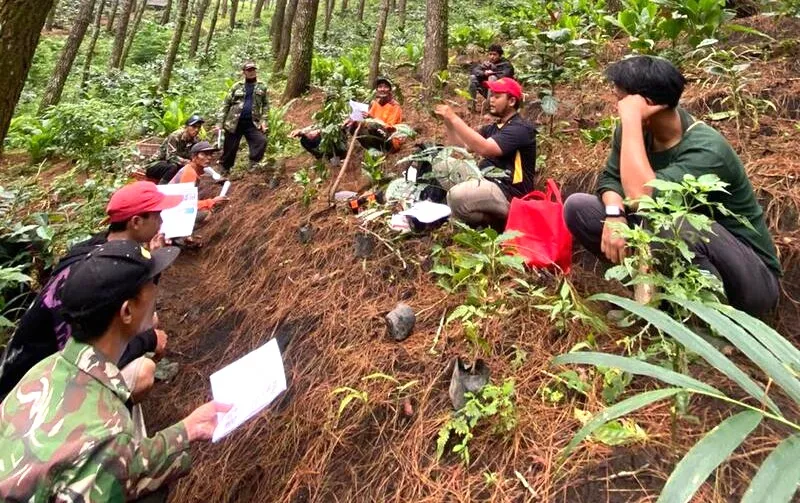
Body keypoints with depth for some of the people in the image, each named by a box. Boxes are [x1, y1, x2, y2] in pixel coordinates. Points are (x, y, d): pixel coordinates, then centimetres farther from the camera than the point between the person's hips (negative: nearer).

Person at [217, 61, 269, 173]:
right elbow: (226, 104, 6)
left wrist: (263, 120, -9)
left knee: (261, 141, -21)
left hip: (252, 123, 0)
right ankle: (224, 169, 20)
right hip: (234, 122, 0)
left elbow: (266, 105, 7)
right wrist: (220, 122, 0)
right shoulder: (237, 86, 5)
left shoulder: (262, 87, 7)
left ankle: (254, 165, -9)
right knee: (230, 148, 4)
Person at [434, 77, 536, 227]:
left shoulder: (520, 129, -12)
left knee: (457, 196, -34)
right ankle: (471, 205, -9)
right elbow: (462, 145, 15)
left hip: (507, 194, -9)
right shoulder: (493, 128, 17)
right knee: (441, 164, 4)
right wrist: (448, 120, 0)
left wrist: (454, 118, -24)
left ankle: (496, 220, -8)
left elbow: (484, 148, -27)